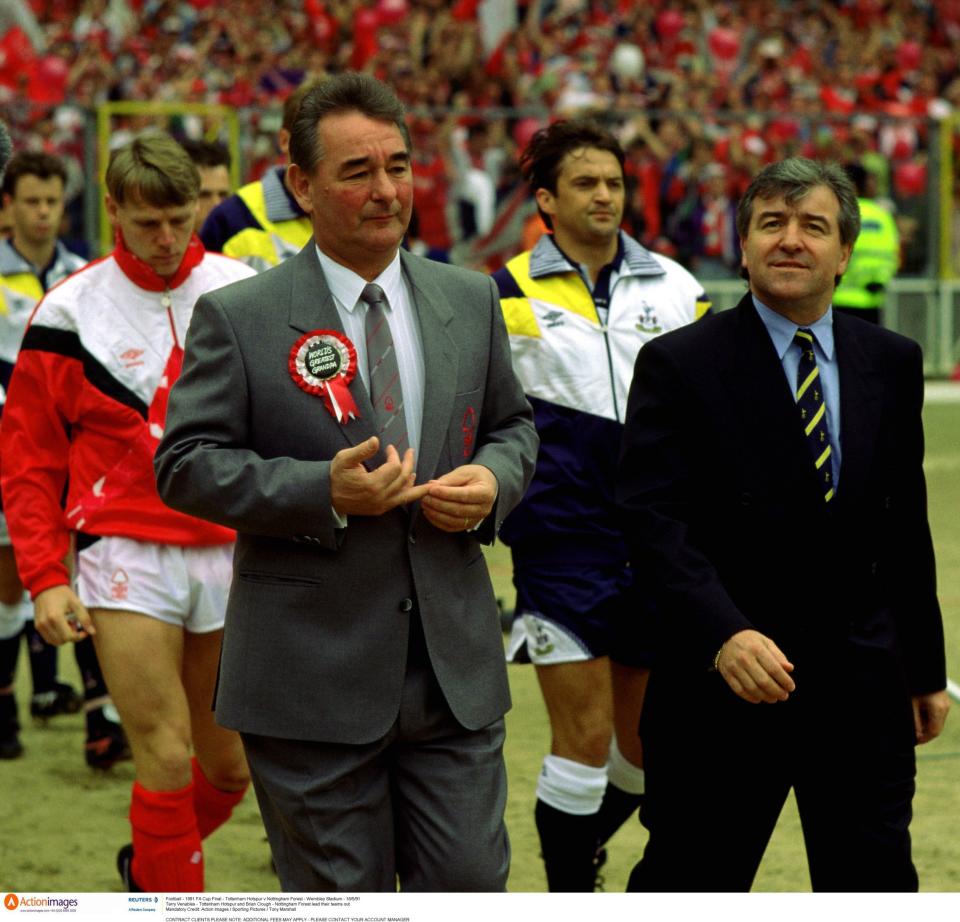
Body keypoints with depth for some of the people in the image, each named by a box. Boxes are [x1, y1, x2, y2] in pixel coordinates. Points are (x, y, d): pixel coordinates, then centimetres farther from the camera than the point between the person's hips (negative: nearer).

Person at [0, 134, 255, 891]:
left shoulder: (245, 293, 3)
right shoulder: (71, 311, -2)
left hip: (232, 552, 3)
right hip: (128, 552, -3)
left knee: (230, 768, 9)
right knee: (167, 761, -11)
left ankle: (149, 868, 36)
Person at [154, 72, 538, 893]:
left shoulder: (471, 301, 9)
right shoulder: (237, 318, -4)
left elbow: (513, 425, 19)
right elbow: (185, 464, -7)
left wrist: (494, 481, -5)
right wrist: (322, 492, -20)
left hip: (456, 671, 3)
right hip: (312, 679, -3)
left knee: (470, 884, 4)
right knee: (340, 898, 6)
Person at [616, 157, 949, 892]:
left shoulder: (893, 363, 9)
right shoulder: (679, 364, -5)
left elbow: (905, 527, 13)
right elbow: (653, 520, -13)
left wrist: (925, 669, 14)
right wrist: (724, 635, -27)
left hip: (861, 686, 4)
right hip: (722, 685, -3)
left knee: (877, 884, 5)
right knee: (689, 885, 6)